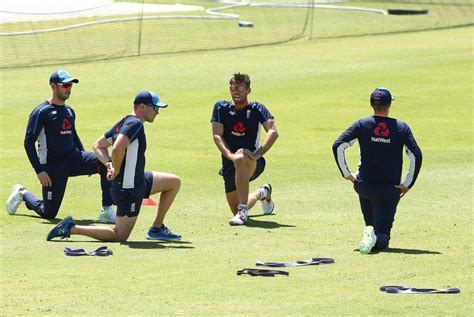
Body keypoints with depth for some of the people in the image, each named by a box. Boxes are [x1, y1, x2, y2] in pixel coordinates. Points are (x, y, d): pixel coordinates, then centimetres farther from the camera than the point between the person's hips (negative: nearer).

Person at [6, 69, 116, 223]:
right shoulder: (41, 112, -11)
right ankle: (22, 194, 30)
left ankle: (107, 211, -17)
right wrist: (39, 170, -19)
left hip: (73, 158, 6)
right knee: (48, 213, -1)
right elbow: (29, 142, -13)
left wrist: (87, 161, 12)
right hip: (53, 165, -6)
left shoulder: (69, 111, 11)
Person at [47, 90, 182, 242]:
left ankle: (157, 229, 21)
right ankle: (71, 228, -2)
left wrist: (109, 164, 5)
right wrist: (116, 170, -19)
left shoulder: (122, 123, 11)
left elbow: (98, 145, 19)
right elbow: (117, 148, -34)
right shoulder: (135, 123, -19)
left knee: (175, 182, 17)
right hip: (128, 189, -10)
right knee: (120, 236, -2)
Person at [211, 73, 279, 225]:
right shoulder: (221, 108, 2)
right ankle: (262, 193, 40)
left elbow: (273, 132, -19)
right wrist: (229, 155, -26)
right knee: (236, 210, 6)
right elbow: (217, 135, -7)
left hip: (253, 163, -4)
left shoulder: (257, 109, -5)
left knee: (240, 159, -40)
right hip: (229, 165, 4)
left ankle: (243, 212, -38)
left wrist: (257, 154, -33)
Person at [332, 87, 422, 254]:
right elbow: (416, 156, -8)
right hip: (390, 189, -2)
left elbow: (337, 146, -7)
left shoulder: (362, 124, 0)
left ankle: (370, 231, 11)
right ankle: (376, 238, -33)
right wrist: (407, 184, -2)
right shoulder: (401, 127, -1)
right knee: (382, 235, -4)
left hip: (364, 185, 2)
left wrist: (346, 174, 0)